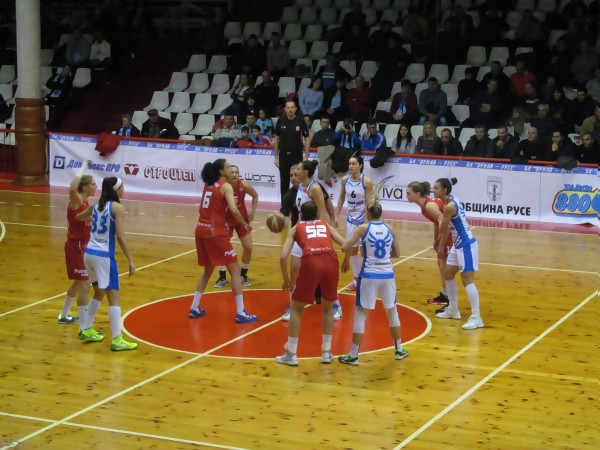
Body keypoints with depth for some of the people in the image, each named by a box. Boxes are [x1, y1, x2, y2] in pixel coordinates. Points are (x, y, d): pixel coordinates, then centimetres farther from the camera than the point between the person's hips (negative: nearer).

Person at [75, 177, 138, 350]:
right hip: (104, 256, -8)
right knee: (113, 296, -5)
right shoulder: (117, 207, -9)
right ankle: (117, 340, -8)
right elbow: (120, 237, -16)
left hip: (89, 253, 8)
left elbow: (78, 217, 30)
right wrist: (130, 261, -13)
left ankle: (86, 330, 31)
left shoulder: (97, 206, 11)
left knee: (99, 292, 24)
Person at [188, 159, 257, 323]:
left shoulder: (208, 185, 15)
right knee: (235, 270, 0)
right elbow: (233, 209, -20)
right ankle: (241, 313, -4)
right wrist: (244, 224, -6)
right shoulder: (226, 186, -7)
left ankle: (194, 308, 23)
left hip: (201, 230, 7)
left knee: (207, 270, 24)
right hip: (216, 233, -7)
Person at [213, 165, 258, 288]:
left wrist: (253, 212, -8)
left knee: (248, 248, -2)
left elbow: (255, 195, -1)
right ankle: (222, 277, 9)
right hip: (226, 220, -2)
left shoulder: (244, 185, -22)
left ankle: (243, 275, 19)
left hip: (242, 219, 2)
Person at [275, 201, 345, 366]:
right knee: (328, 308, 25)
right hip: (331, 262, 2)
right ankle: (326, 352, 25)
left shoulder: (296, 228, 24)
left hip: (311, 263, -2)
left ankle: (291, 354, 15)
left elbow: (283, 256, 12)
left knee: (296, 308, 16)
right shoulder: (326, 225, 29)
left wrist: (286, 279, 25)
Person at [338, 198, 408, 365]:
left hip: (369, 275, -3)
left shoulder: (363, 228, -6)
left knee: (360, 314, 4)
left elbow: (345, 247, -10)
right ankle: (399, 350, 30)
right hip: (387, 275, 3)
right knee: (392, 312, 20)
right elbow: (397, 253, 14)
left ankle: (353, 355, 5)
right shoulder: (389, 229, 5)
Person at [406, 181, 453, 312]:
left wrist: (441, 242, -22)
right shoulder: (425, 204, 6)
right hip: (447, 233, 11)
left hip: (452, 234, -11)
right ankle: (444, 295, 37)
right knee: (441, 263, 22)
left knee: (445, 267, -9)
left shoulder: (429, 205, -23)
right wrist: (435, 240, 17)